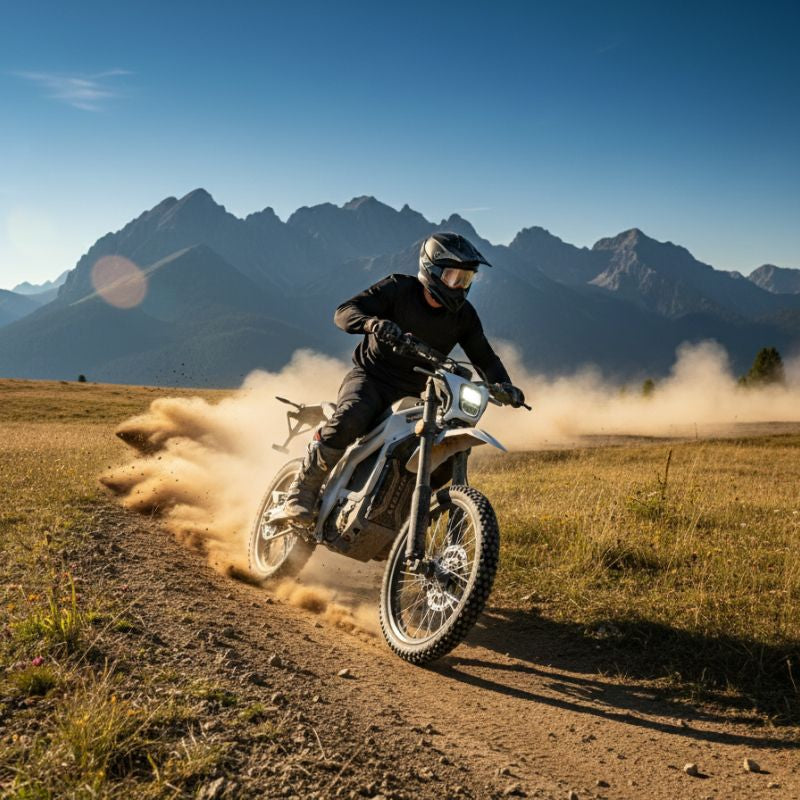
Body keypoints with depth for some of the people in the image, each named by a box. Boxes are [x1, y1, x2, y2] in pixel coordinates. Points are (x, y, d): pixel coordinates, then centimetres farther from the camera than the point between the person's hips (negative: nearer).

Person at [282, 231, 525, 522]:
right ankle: (304, 488, -20)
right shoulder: (397, 289, -11)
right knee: (349, 419, -35)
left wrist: (503, 384, -16)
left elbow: (484, 356, 5)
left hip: (415, 392, 5)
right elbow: (343, 311, -18)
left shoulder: (463, 315, 1)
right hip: (370, 377, -5)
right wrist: (373, 322, -41)